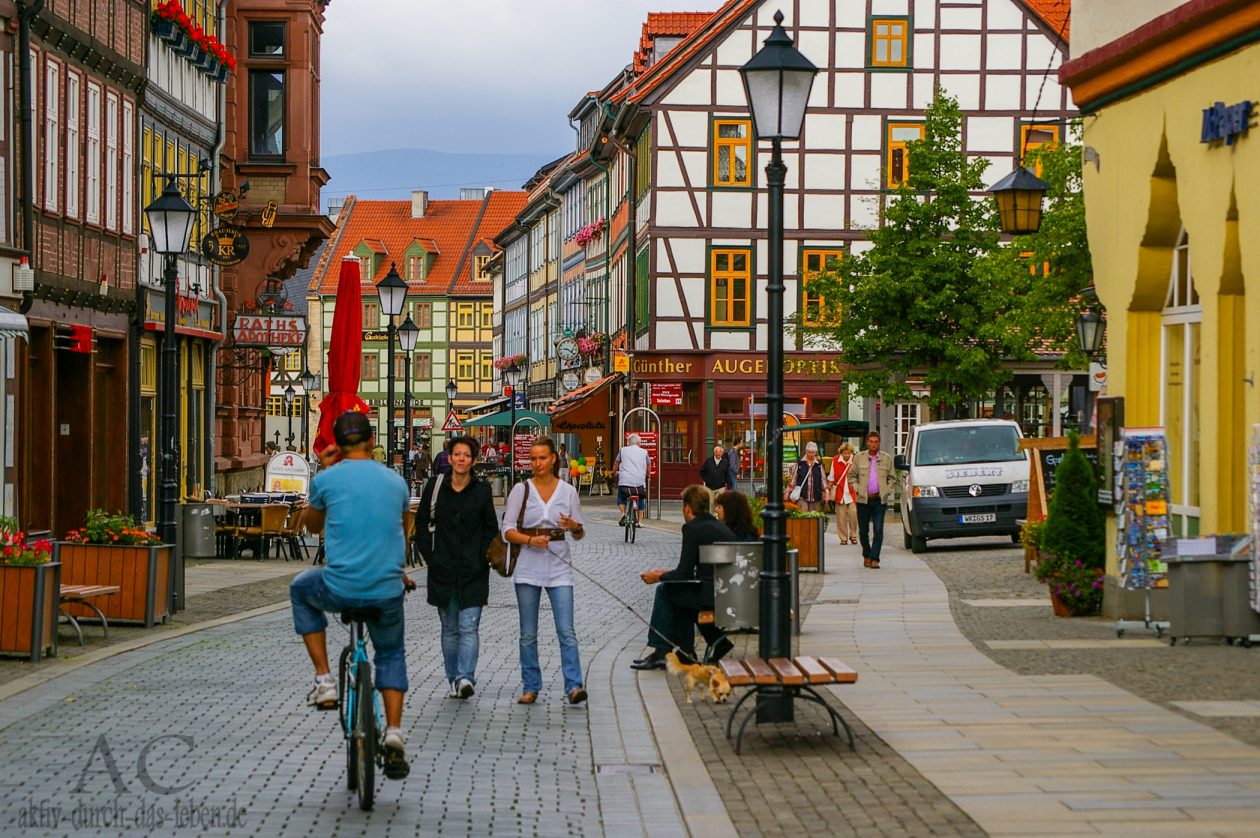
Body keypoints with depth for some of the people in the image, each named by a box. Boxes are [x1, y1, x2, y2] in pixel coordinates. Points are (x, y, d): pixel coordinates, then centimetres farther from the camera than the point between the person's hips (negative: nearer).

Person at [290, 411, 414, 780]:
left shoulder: (327, 480, -3)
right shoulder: (395, 481, 6)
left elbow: (313, 526, 18)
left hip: (339, 589, -2)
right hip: (387, 591, 2)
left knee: (301, 589, 31)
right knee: (391, 655, 27)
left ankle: (325, 681, 23)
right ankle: (394, 737, 10)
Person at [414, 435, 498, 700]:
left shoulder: (482, 490, 1)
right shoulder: (435, 487, 2)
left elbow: (491, 528, 8)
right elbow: (421, 523, 9)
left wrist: (481, 557, -1)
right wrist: (430, 555, 2)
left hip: (473, 571, -2)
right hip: (443, 569, 2)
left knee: (468, 626, -10)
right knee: (449, 628, 8)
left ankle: (465, 678, -18)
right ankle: (454, 680, 15)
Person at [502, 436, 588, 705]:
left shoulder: (568, 491, 6)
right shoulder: (521, 490, 3)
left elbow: (580, 534, 10)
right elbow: (507, 530, 0)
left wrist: (574, 527, -13)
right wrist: (531, 540, -17)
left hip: (559, 568, 0)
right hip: (529, 567, 0)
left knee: (566, 631, -10)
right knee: (528, 633, 4)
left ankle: (574, 686, -12)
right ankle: (530, 688, 13)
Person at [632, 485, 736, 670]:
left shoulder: (693, 528, -8)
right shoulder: (721, 527, 18)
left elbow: (684, 573, -9)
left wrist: (659, 577, 8)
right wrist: (667, 575, 27)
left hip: (713, 595, -8)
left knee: (665, 590, 9)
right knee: (682, 593, 28)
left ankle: (659, 651, 12)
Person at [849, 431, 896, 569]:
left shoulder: (887, 459, 5)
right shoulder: (859, 458, 4)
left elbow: (892, 478, 14)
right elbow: (851, 476, 12)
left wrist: (886, 491, 2)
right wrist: (857, 490, 0)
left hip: (880, 500, -1)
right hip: (863, 499, 1)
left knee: (878, 530, -9)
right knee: (863, 530, 8)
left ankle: (874, 559, -8)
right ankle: (866, 555, 27)